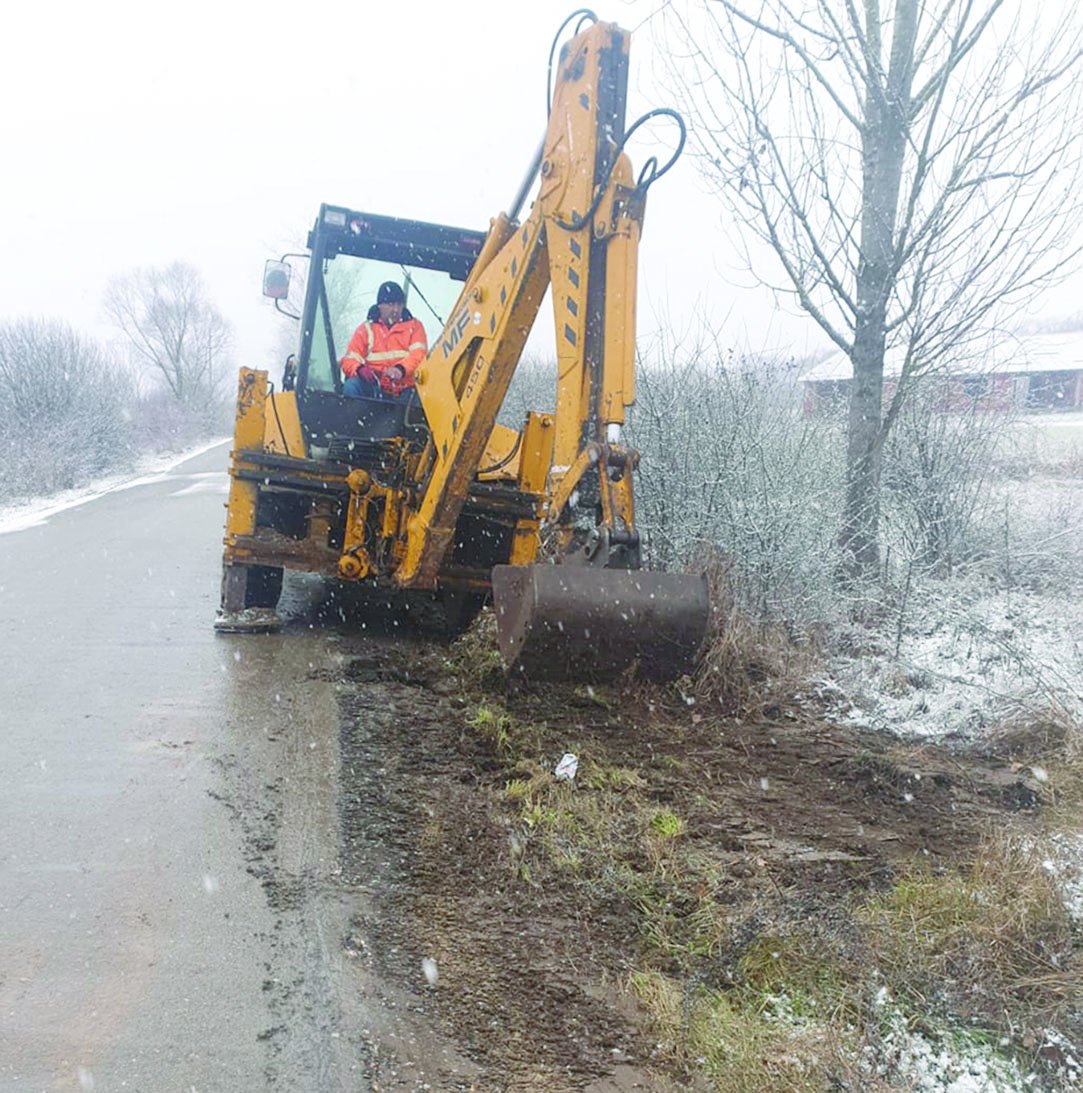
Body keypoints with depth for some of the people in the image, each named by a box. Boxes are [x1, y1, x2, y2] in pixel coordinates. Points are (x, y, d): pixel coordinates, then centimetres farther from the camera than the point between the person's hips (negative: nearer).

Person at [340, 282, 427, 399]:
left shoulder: (414, 326, 15)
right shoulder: (366, 329, 15)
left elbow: (419, 354, -3)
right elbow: (350, 360, 8)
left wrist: (401, 369, -26)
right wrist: (360, 369, -19)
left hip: (405, 391, -1)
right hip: (375, 390, 1)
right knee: (351, 386, -28)